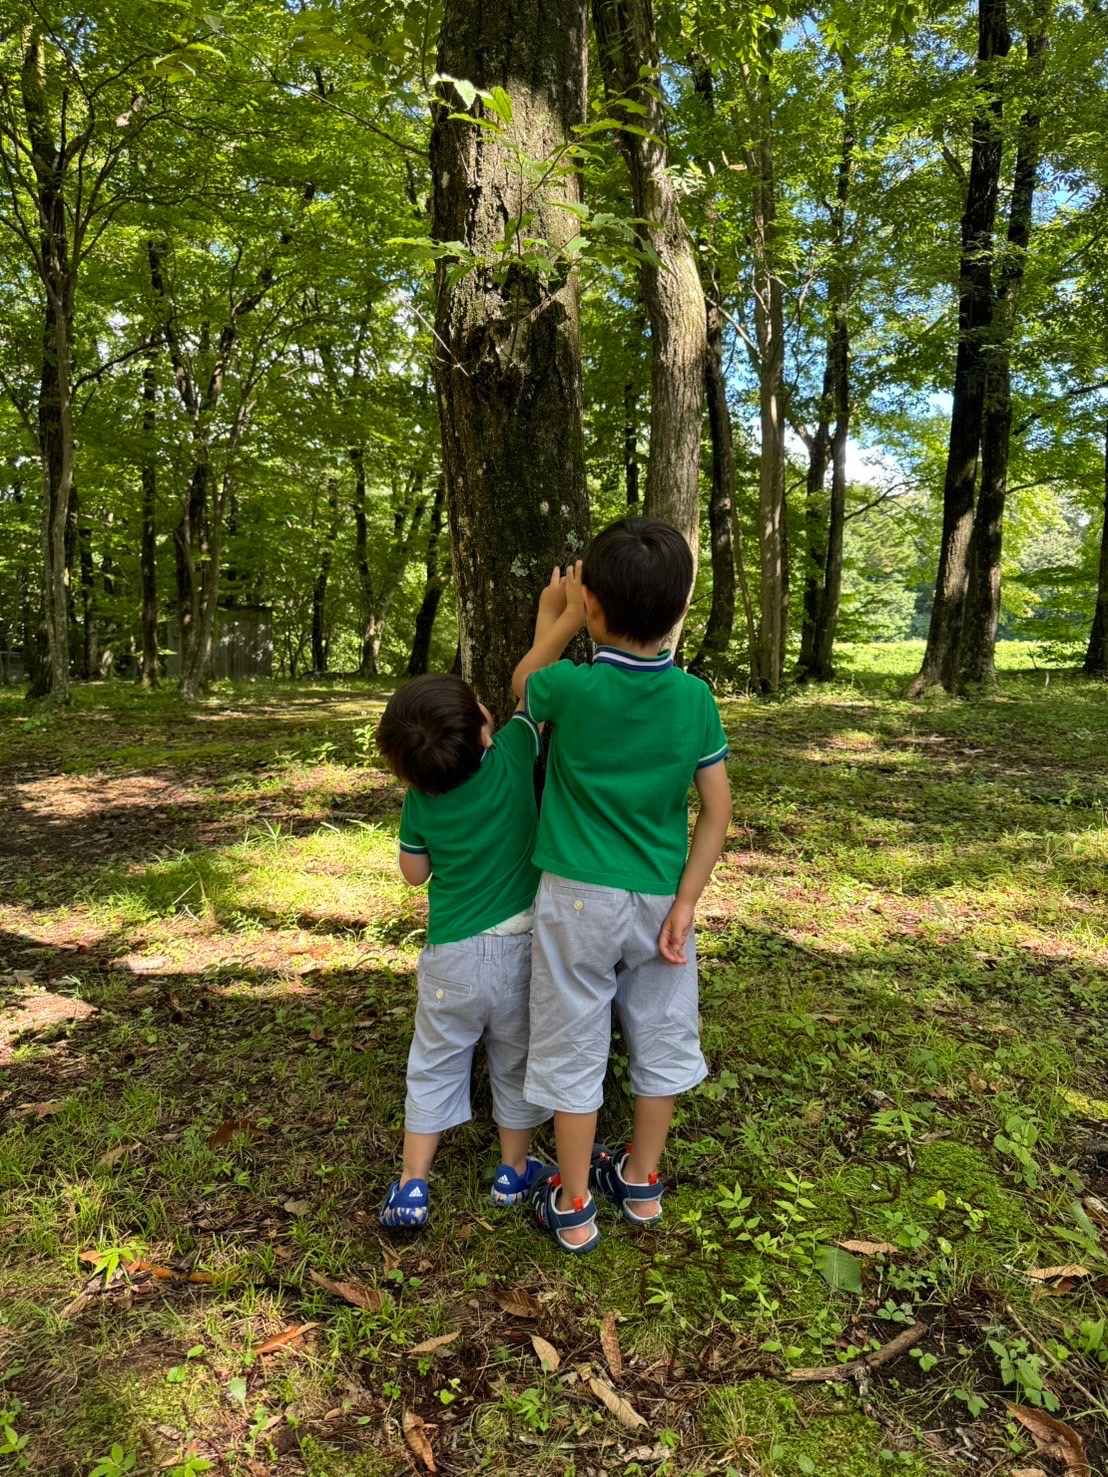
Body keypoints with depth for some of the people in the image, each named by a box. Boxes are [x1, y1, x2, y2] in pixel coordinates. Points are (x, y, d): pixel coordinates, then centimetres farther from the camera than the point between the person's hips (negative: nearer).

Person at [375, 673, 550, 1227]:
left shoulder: (420, 801, -11)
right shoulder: (512, 757, -18)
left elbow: (414, 873, 6)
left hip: (452, 956, 0)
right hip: (520, 948, 0)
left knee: (435, 1066, 17)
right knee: (517, 1063, 19)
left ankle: (412, 1186, 22)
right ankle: (514, 1171, 35)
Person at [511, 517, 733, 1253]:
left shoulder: (570, 689, -15)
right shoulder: (696, 699, -7)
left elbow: (523, 683, 10)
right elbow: (718, 812, -7)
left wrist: (563, 618, 16)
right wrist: (685, 903, -4)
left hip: (580, 900, -2)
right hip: (658, 899, 3)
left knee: (574, 1050, 12)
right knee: (662, 1040, 20)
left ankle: (573, 1207, 26)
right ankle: (641, 1183, 37)